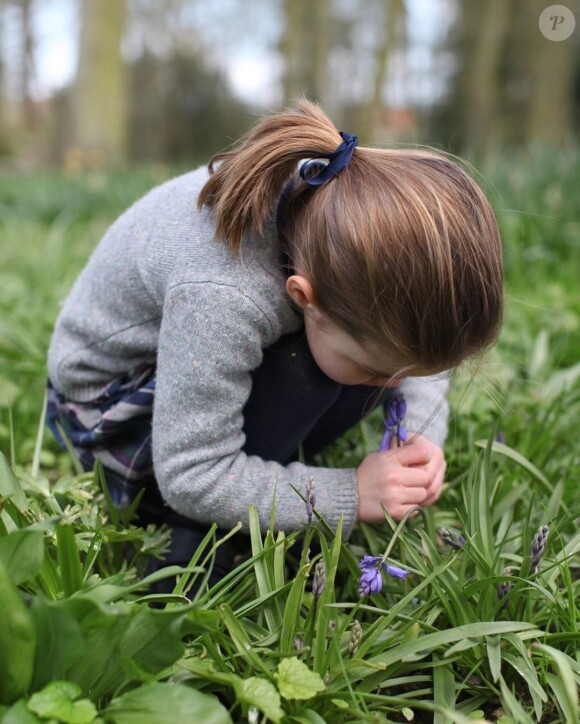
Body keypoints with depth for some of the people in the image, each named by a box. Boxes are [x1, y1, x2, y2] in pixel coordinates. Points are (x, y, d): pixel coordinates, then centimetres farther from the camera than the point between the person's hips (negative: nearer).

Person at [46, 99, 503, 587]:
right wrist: (351, 496, -31)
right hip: (114, 398, -6)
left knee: (394, 350, -13)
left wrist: (420, 436, -21)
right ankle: (194, 540, -14)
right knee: (300, 370, -33)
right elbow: (191, 479, -33)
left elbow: (425, 344, -5)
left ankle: (267, 471, 1)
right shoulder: (219, 298, -42)